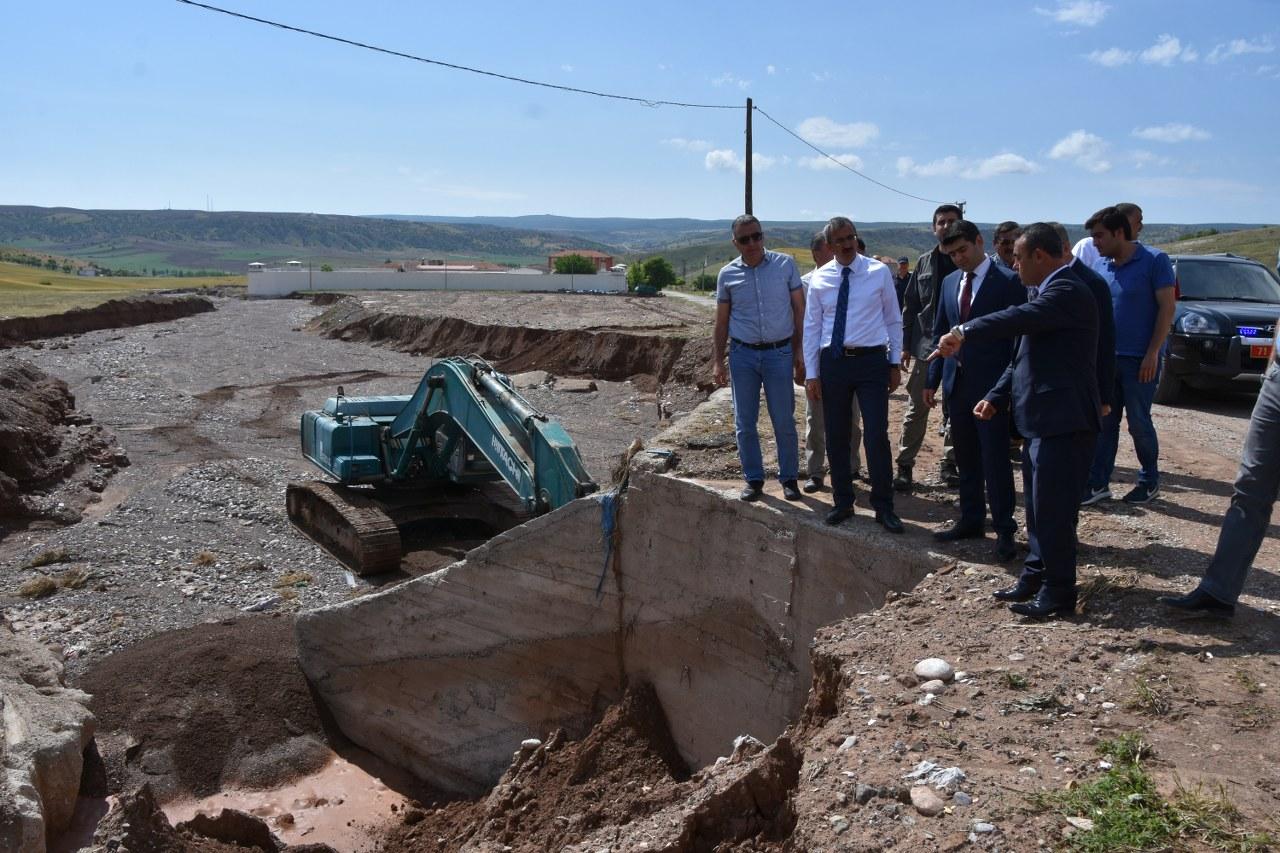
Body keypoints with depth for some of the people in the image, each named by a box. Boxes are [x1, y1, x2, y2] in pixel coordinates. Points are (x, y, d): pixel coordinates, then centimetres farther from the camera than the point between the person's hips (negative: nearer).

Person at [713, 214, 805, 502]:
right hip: (742, 354, 1)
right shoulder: (727, 274, 3)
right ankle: (754, 480, 19)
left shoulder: (785, 264, 0)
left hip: (779, 352, -1)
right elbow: (721, 322, 8)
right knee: (745, 423, 6)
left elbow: (799, 310, 4)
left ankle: (789, 478, 18)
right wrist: (717, 361, 4)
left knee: (784, 421, 4)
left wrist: (800, 352, 0)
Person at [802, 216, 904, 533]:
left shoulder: (879, 272, 0)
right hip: (833, 362, 2)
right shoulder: (819, 279, 2)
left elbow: (893, 319, 5)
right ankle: (842, 503, 25)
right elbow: (812, 327, 4)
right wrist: (811, 373, 1)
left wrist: (895, 363, 3)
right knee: (836, 438, 10)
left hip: (872, 361, -2)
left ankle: (883, 507, 10)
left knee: (876, 436, -4)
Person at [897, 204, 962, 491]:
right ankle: (905, 465, 9)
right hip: (924, 345, 1)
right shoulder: (924, 262, 8)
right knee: (917, 408, 3)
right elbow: (910, 305, 10)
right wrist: (906, 345, 5)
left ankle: (950, 462, 20)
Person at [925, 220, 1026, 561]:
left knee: (996, 459, -2)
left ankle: (1004, 529, 8)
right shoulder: (949, 282, 11)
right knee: (966, 459, 14)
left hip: (991, 384, -6)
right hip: (957, 382, 6)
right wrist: (933, 380, 12)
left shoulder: (1007, 282, -7)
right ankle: (971, 520, 26)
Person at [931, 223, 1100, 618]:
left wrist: (965, 332, -38)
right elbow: (1023, 355, 20)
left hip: (1062, 420, -10)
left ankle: (1059, 591, 6)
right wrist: (997, 397, 13)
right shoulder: (1048, 290, 17)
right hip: (1041, 419, 11)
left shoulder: (1066, 291, -15)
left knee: (1052, 507, -4)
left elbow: (1020, 318, -34)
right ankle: (1036, 575, 29)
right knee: (1038, 506, 18)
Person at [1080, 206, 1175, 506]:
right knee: (1105, 423, 7)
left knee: (1138, 422, 3)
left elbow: (1167, 308, -11)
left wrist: (1152, 354, -16)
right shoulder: (1101, 266, 8)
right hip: (1106, 357, 5)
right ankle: (1098, 484, 11)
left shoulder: (1154, 261, -9)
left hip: (1140, 359, -5)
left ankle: (1150, 481, 21)